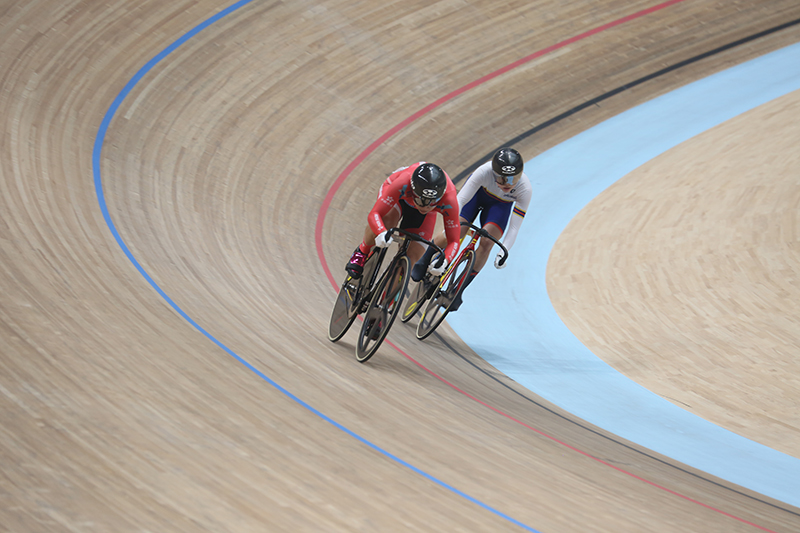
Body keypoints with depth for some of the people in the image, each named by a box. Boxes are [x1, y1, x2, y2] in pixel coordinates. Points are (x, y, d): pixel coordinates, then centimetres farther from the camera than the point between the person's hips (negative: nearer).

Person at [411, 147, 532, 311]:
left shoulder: (525, 189, -36)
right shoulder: (485, 171, -40)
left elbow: (514, 228, -31)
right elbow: (460, 199, -37)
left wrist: (504, 252, -41)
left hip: (500, 205, 1)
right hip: (477, 192, -1)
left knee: (486, 242, -19)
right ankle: (423, 262, 10)